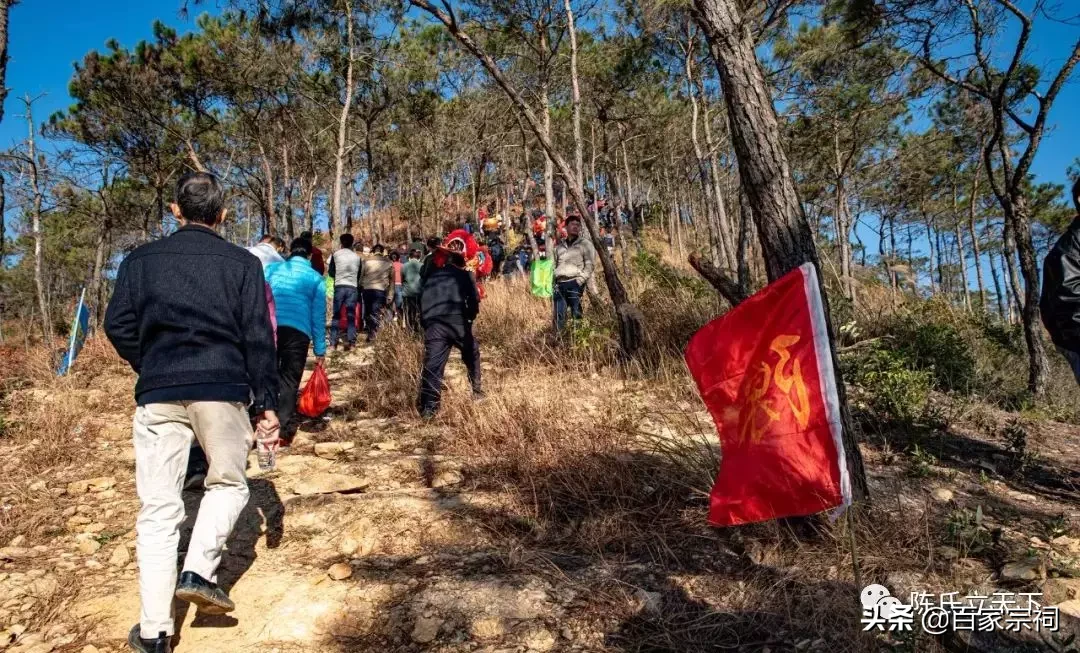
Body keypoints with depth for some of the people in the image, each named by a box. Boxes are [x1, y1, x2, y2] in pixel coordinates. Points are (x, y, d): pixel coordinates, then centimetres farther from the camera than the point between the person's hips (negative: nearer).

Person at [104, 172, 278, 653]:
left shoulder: (140, 260, 9)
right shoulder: (242, 263, 3)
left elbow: (117, 326, 5)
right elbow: (258, 338, -1)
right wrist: (266, 402, 2)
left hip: (158, 395, 2)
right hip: (223, 391, -2)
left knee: (158, 509, 7)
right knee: (228, 483, 19)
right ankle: (199, 571, -1)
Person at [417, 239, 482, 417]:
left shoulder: (432, 276, 19)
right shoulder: (464, 275, 10)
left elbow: (422, 301, 14)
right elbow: (474, 302, 3)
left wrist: (426, 324, 19)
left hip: (433, 325, 2)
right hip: (458, 323, -1)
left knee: (433, 364, -3)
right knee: (472, 356, 23)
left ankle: (428, 407, -12)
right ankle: (477, 391, 30)